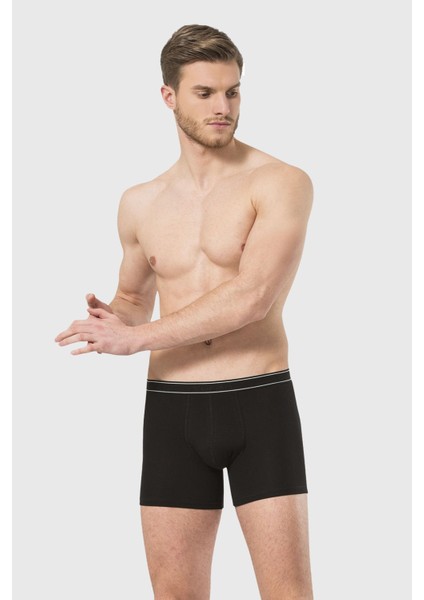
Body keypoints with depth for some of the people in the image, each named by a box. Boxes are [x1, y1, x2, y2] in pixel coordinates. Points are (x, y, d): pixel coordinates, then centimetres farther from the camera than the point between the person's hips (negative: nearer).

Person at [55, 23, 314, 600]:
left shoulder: (282, 183, -5)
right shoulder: (140, 204, 11)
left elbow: (253, 297, -17)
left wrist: (136, 337, -14)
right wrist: (110, 320, 0)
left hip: (261, 405, -4)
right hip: (172, 411, 4)